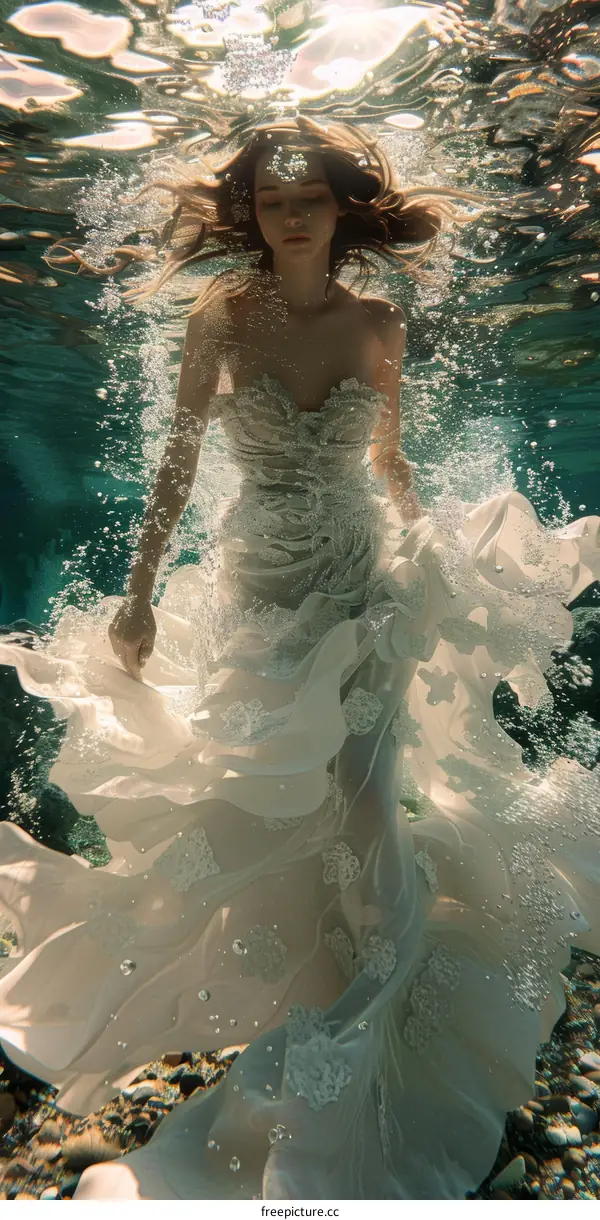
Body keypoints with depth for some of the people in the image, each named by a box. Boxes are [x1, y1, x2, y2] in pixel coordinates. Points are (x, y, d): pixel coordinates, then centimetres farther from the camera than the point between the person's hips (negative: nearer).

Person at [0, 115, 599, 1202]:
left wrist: (423, 563, 14)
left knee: (364, 817, 0)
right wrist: (139, 590, -3)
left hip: (366, 591, 1)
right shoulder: (222, 316, -4)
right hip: (257, 594, 0)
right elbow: (180, 460, -1)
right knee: (266, 822, 9)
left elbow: (389, 460, 11)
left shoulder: (377, 322, 1)